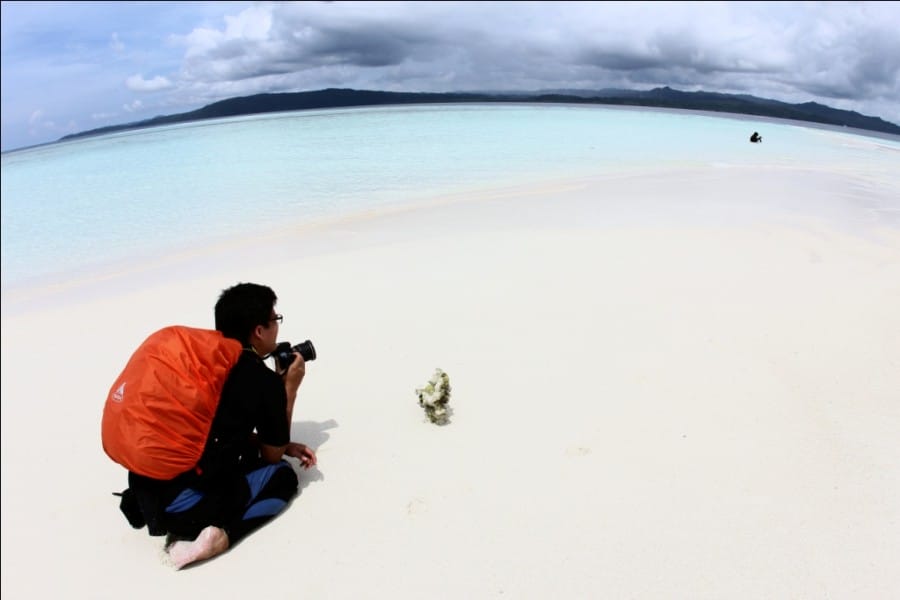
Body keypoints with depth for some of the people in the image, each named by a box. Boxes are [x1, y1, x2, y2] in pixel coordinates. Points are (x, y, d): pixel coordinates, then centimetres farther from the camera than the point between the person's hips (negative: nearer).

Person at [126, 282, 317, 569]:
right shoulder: (265, 380, -7)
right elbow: (272, 456, 7)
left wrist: (285, 446, 20)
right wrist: (289, 387, 11)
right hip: (186, 503, -8)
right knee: (283, 476, 14)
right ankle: (221, 534, -9)